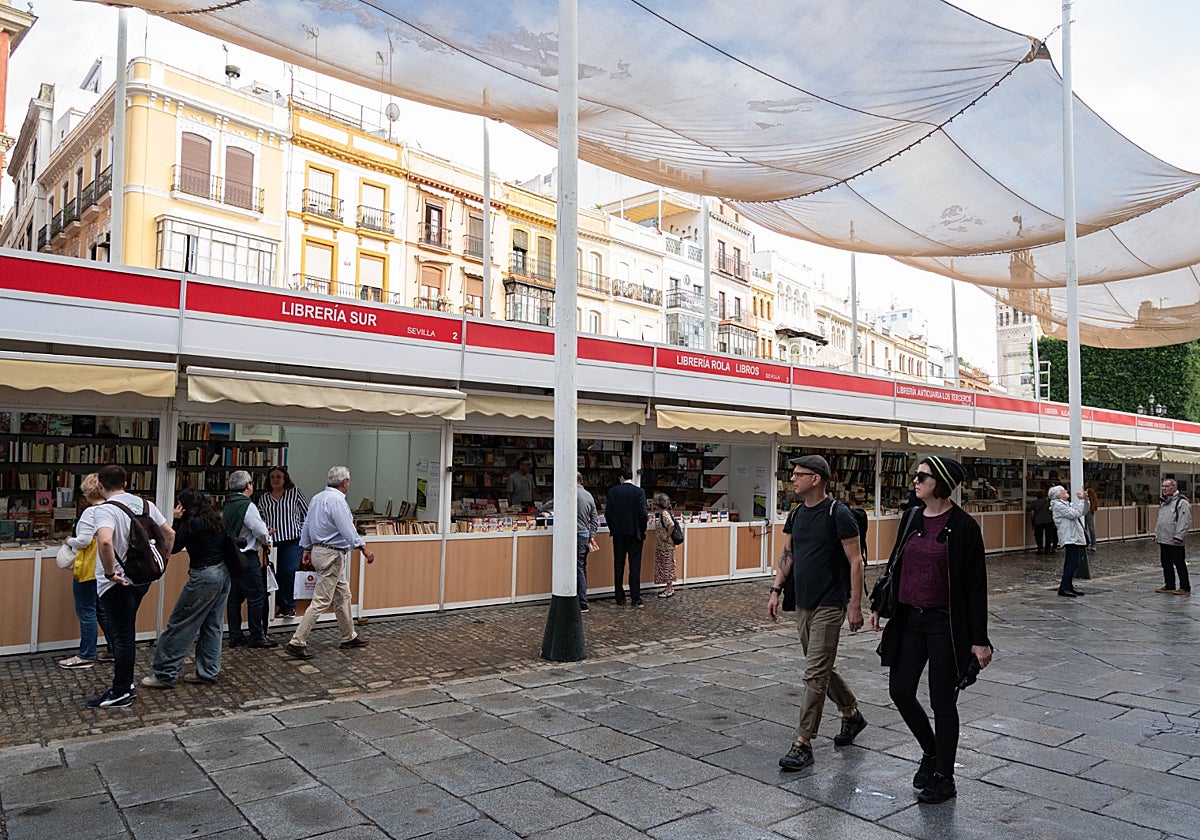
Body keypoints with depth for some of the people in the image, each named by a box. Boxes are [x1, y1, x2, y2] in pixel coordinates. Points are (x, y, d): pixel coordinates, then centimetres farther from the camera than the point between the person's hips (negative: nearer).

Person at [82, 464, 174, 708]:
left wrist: (109, 573, -24)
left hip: (117, 583, -7)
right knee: (124, 632, 20)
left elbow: (105, 542, -37)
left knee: (122, 636, 2)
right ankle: (125, 682, 29)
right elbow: (170, 534, 9)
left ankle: (121, 693, 13)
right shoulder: (145, 504, 4)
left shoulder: (104, 510, -18)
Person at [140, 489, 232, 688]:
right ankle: (208, 672, 18)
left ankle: (165, 674, 5)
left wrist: (177, 521, -7)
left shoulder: (195, 524, -15)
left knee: (179, 625, 0)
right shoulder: (216, 520, 9)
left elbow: (174, 547, -9)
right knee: (212, 626, 13)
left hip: (204, 578, -9)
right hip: (222, 574, 9)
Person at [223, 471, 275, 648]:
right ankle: (257, 636, 3)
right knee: (257, 595, -2)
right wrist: (267, 541, 4)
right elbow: (260, 530, -18)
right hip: (247, 556, -9)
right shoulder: (247, 505, -15)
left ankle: (235, 636, 17)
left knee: (234, 596, 12)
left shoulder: (228, 505, 9)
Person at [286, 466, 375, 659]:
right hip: (331, 555, -10)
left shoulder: (317, 498, 12)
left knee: (343, 595, 17)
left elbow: (306, 525, 17)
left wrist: (307, 549, 24)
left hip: (318, 550, 10)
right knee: (321, 601, -7)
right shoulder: (337, 500, -18)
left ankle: (349, 637, 26)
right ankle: (297, 643, -6)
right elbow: (347, 529, -25)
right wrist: (364, 548, -23)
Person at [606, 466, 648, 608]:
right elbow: (643, 514, -11)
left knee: (618, 566, 9)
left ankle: (620, 599, 12)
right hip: (634, 533, -2)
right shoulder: (639, 491, -7)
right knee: (635, 566, 2)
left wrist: (612, 528, 12)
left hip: (618, 534, 2)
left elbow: (608, 513, -2)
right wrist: (642, 531, 2)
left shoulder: (612, 491, -2)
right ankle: (635, 599, 0)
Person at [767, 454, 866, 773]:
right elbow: (787, 555, 16)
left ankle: (803, 744, 0)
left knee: (815, 674, -6)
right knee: (822, 668, 19)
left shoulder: (838, 514, -15)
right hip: (803, 604, 8)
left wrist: (855, 605, -15)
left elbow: (855, 561, -13)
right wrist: (776, 590, 9)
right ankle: (851, 714, 40)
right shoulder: (797, 513, 8)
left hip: (829, 607, -8)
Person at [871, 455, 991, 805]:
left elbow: (976, 585, -12)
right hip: (909, 619, 6)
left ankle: (944, 778, 22)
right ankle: (931, 752, 34)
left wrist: (979, 639, -12)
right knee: (900, 691, 9)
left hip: (945, 624, -6)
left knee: (942, 700, 5)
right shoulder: (912, 517, 5)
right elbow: (896, 565, 16)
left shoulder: (963, 526, -13)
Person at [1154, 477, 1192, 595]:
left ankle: (1185, 588, 6)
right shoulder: (1163, 502, 17)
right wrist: (1156, 534, 22)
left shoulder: (1181, 502, -12)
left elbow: (1185, 522, -18)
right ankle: (1169, 586, 22)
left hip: (1174, 541, -9)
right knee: (1166, 563, 13)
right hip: (1163, 540, 9)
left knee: (1179, 564, -2)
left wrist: (1179, 537, -22)